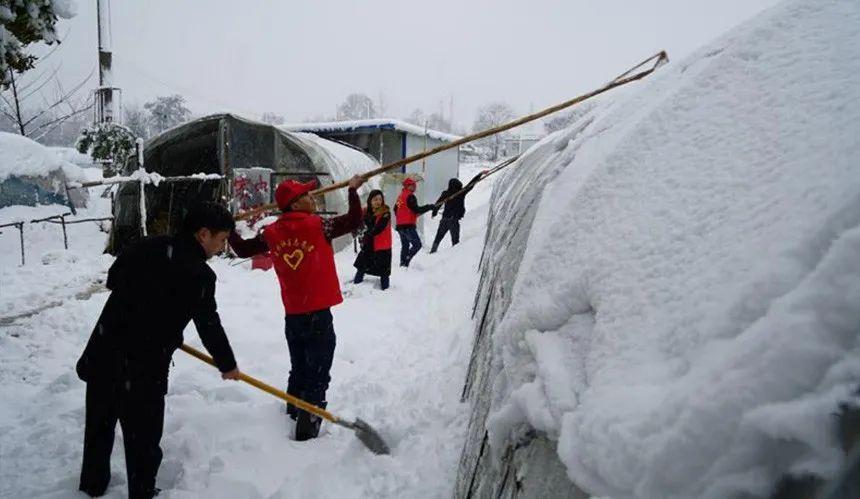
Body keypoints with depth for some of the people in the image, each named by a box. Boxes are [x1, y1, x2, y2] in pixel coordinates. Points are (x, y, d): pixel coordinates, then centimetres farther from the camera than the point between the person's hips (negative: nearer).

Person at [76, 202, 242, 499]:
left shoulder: (146, 247, 2)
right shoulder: (200, 275, -13)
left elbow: (113, 279, 17)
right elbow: (209, 326, -5)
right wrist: (227, 365, 10)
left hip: (102, 355, 7)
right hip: (143, 368, -6)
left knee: (99, 425, 25)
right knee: (143, 437, 11)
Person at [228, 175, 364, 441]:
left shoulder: (272, 233, 3)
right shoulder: (317, 225, -11)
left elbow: (243, 249, 12)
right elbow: (354, 220, -10)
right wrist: (353, 190, 4)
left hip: (292, 315, 6)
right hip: (318, 314, -6)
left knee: (298, 369, 23)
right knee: (317, 375, 3)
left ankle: (294, 414, 38)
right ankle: (307, 427, 4)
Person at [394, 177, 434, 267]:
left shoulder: (400, 196, 14)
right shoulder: (410, 196, -13)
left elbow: (395, 210, 21)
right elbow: (416, 210, -17)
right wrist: (429, 207, -11)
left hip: (400, 225, 9)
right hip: (408, 226, -9)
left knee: (405, 245, 18)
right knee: (417, 244, -4)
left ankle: (402, 263, 17)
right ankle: (406, 262, -13)